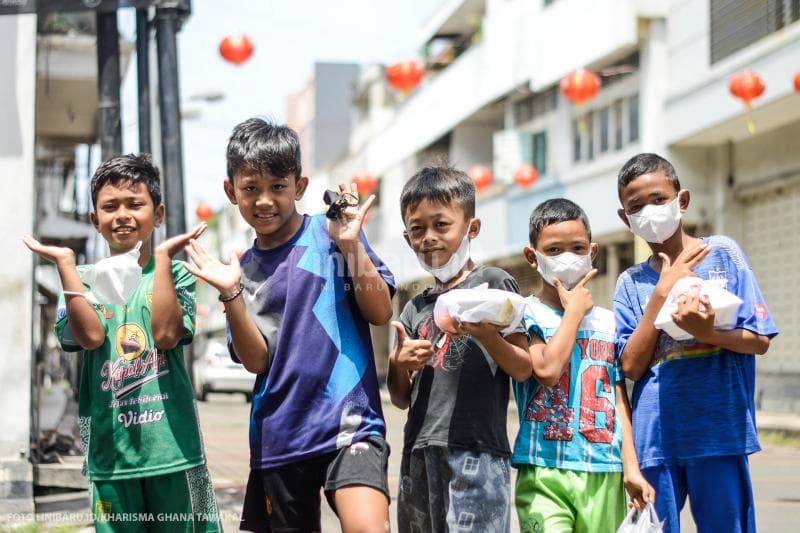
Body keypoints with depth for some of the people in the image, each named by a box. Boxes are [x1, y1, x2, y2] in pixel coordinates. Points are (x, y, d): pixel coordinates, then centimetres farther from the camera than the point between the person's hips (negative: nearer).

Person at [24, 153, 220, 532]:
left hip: (172, 444, -1)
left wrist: (163, 256, -14)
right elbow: (91, 335, -12)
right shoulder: (84, 279, 7)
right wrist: (65, 263, -9)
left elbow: (167, 333, -15)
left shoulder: (174, 272, 3)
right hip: (110, 447, 1)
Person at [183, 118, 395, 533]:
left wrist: (351, 246, -17)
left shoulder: (331, 235, -1)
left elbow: (380, 313, -6)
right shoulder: (245, 268, 9)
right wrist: (231, 294, -12)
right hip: (278, 434, 4)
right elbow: (256, 360, 0)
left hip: (347, 420, -4)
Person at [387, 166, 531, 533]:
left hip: (475, 451, -6)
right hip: (420, 452, 6)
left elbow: (524, 368, -4)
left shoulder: (492, 283, 1)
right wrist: (398, 366, -2)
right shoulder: (416, 309, 16)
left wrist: (484, 334, -20)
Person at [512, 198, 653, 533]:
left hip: (604, 473, 4)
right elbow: (547, 369, -18)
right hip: (545, 470, -4)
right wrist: (574, 310, -4)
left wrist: (631, 468, 5)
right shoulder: (526, 314, 0)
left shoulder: (607, 322, 13)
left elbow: (619, 399, 12)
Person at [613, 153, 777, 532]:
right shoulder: (631, 284, 9)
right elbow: (631, 366, -2)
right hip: (655, 439, 2)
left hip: (719, 429, -2)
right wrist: (662, 292, -7)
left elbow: (759, 341, 0)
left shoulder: (722, 253, 3)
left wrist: (707, 333, -19)